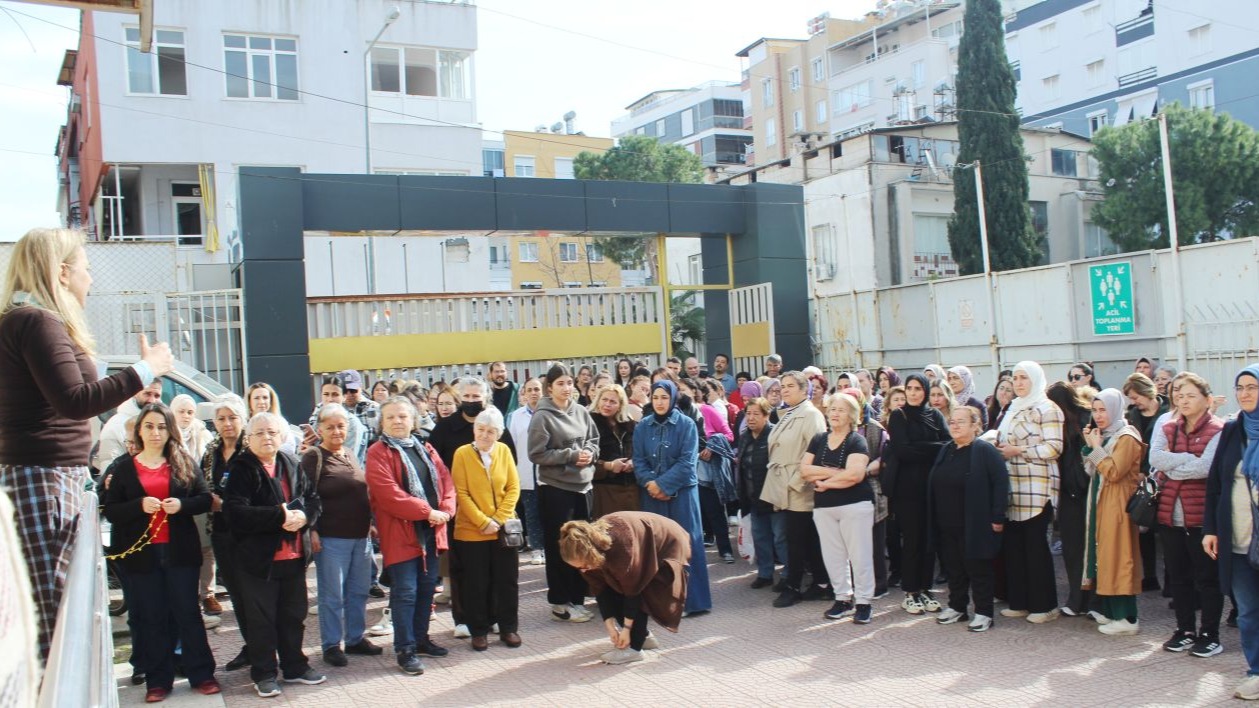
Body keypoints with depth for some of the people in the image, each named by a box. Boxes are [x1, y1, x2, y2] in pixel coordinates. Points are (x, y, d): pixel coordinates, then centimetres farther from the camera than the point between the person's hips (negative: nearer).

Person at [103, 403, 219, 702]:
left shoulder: (184, 463, 5)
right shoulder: (124, 467, 4)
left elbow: (205, 498, 2)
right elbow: (110, 511, -2)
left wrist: (182, 505, -16)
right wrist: (140, 506, -19)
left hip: (180, 551, 0)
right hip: (141, 553, 0)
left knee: (188, 612, 5)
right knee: (151, 618, 7)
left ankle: (201, 674, 12)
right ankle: (158, 680, 16)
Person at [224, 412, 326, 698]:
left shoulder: (291, 465, 8)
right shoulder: (242, 469, -8)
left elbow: (313, 498, 8)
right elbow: (237, 512, -20)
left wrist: (303, 516, -14)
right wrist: (280, 516, -23)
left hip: (294, 556, 5)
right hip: (259, 558, -5)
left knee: (294, 615, 15)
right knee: (262, 619, 5)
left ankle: (295, 667, 29)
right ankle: (263, 674, 19)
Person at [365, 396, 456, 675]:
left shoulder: (426, 450, 15)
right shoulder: (378, 453, -6)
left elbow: (446, 481, 9)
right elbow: (388, 493, -17)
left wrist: (445, 510, -11)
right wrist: (427, 511, -19)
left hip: (431, 531, 6)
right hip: (400, 532, -6)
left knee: (426, 587, 13)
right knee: (405, 592, -5)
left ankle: (420, 638, 27)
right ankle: (405, 649, 3)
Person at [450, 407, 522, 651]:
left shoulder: (504, 451, 2)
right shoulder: (462, 453, -7)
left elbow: (513, 487, 1)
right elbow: (461, 493, -10)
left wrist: (499, 519, -10)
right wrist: (483, 522, -15)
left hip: (503, 529, 3)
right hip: (471, 530, -2)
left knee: (507, 580, 8)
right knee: (476, 584, 5)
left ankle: (508, 628, 21)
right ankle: (479, 631, 17)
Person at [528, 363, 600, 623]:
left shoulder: (581, 412, 3)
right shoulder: (542, 416, -11)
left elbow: (594, 440, 13)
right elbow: (536, 454, -14)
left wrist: (589, 453, -9)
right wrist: (570, 456, -18)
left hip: (582, 485, 6)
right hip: (555, 488, -5)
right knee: (559, 546, 3)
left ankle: (577, 599, 23)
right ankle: (560, 602, 14)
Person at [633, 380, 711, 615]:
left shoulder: (686, 424, -4)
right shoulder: (642, 426, 5)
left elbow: (687, 462, -10)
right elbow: (638, 461, 2)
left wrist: (663, 484, -16)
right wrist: (649, 483, -15)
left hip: (681, 492, -3)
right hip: (651, 494, 3)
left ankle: (690, 599, 4)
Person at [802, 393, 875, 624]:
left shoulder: (857, 441, -4)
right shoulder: (818, 440, 10)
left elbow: (855, 475, -19)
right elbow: (804, 470, 0)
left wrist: (824, 481, -10)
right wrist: (834, 472, -11)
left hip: (855, 505, -5)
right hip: (823, 507, 5)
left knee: (859, 554, -2)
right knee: (833, 556, 8)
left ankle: (863, 602, 8)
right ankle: (843, 598, 20)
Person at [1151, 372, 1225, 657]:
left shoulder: (1218, 431, -6)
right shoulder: (1167, 429, 10)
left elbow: (1206, 467, -20)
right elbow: (1155, 458, -7)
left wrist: (1172, 468, -10)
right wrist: (1190, 459, -14)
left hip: (1202, 515, -5)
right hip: (1169, 513, 5)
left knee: (1207, 577, 4)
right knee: (1178, 576, 13)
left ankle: (1210, 634, 15)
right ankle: (1185, 629, 25)